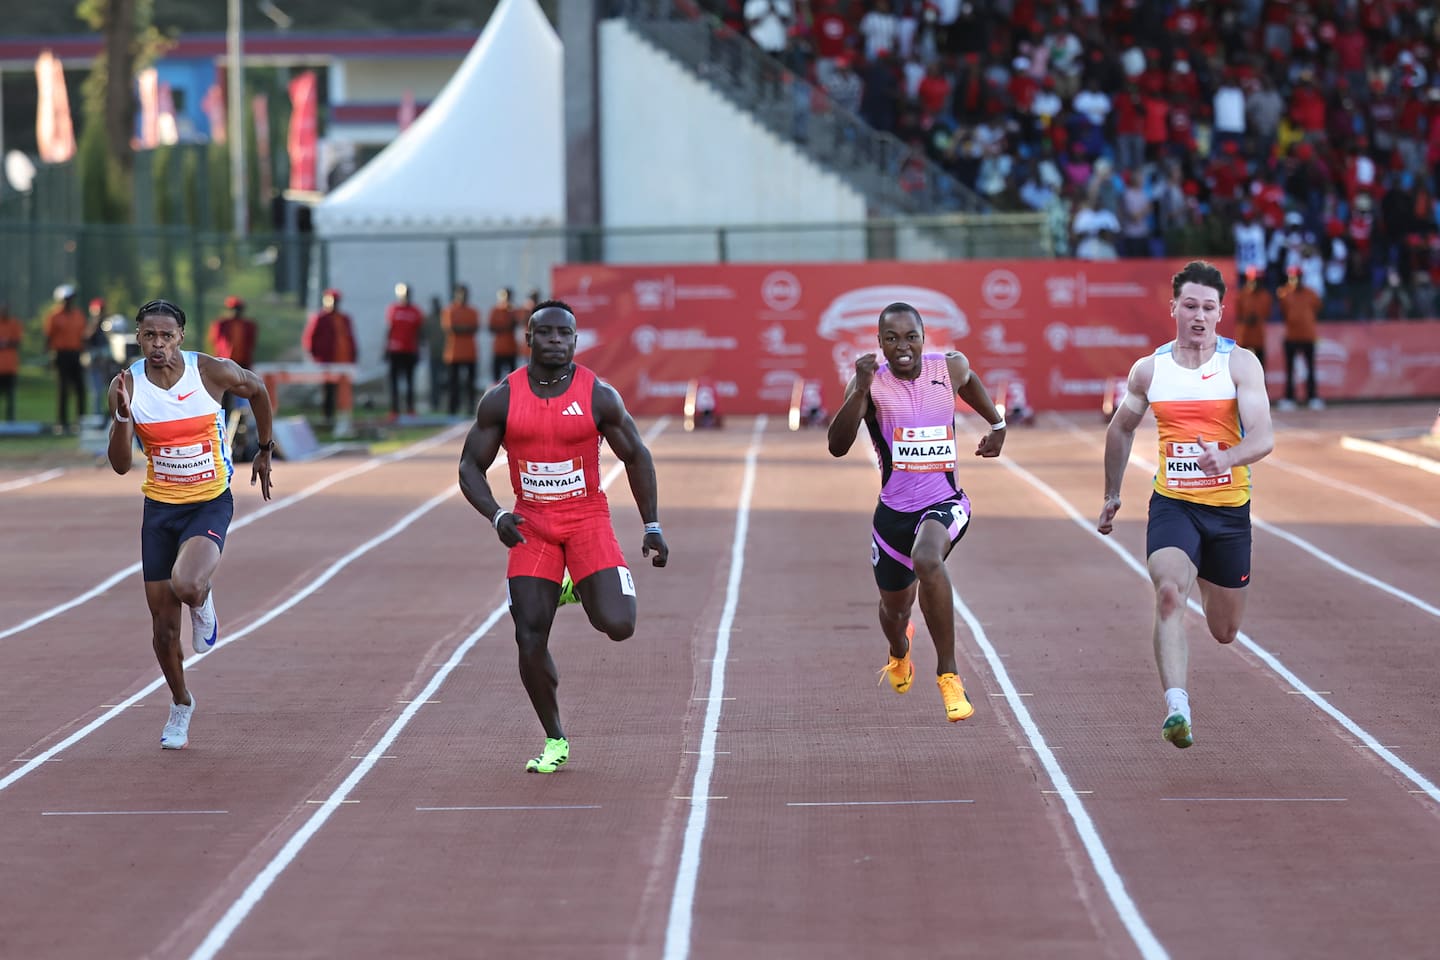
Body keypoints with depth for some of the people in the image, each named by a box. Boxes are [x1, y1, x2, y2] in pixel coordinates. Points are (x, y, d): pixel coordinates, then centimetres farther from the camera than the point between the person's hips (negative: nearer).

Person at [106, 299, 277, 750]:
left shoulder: (213, 371, -14)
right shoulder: (127, 385, -10)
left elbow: (257, 389, 9)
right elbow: (120, 465, -12)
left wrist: (265, 451, 16)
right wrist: (123, 416, -29)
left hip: (210, 504, -2)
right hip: (160, 508, 2)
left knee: (185, 585, -32)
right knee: (164, 626, 7)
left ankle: (203, 601, 7)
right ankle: (180, 704, 34)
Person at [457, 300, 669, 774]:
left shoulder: (599, 396, -7)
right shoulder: (501, 399, -5)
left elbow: (635, 456, 5)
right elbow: (471, 467, 1)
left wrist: (652, 526, 2)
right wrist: (496, 516, -17)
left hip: (587, 518, -1)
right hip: (530, 525, 1)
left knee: (617, 625, -17)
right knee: (530, 639, -6)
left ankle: (585, 589, 20)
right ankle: (555, 741, 12)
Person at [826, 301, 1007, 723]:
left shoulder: (950, 368, -5)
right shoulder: (870, 383, -12)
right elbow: (838, 447, -24)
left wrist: (997, 425, 25)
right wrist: (859, 390, -34)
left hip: (944, 502, -1)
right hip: (894, 510, 2)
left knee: (927, 559, -36)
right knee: (895, 606, 20)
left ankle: (948, 672, -27)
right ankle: (899, 652, 60)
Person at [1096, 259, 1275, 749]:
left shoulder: (1240, 363, -6)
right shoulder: (1148, 369, 2)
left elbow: (1264, 437, -16)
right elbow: (1121, 429, 19)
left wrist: (1227, 458, -37)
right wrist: (1111, 494, 24)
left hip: (1229, 506, 0)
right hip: (1172, 504, 0)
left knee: (1225, 631, 14)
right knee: (1169, 594, -28)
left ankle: (1212, 590, 54)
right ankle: (1177, 708, -36)